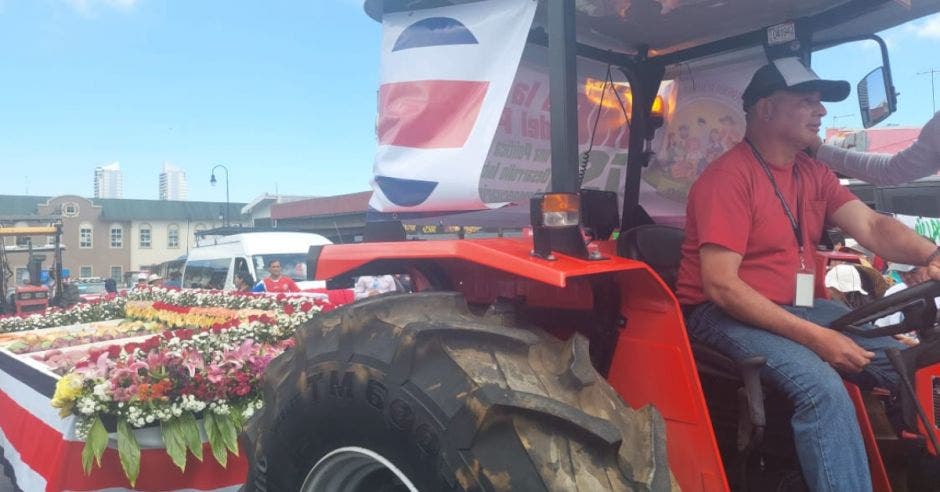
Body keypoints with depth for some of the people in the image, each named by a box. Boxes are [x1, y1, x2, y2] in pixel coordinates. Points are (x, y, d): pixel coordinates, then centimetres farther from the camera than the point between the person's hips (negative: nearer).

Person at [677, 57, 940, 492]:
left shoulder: (812, 173, 11)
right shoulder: (729, 177, -16)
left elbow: (871, 226, 0)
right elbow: (720, 287, -23)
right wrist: (813, 336, -26)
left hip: (797, 308, 9)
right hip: (725, 315, -8)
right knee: (823, 387, -31)